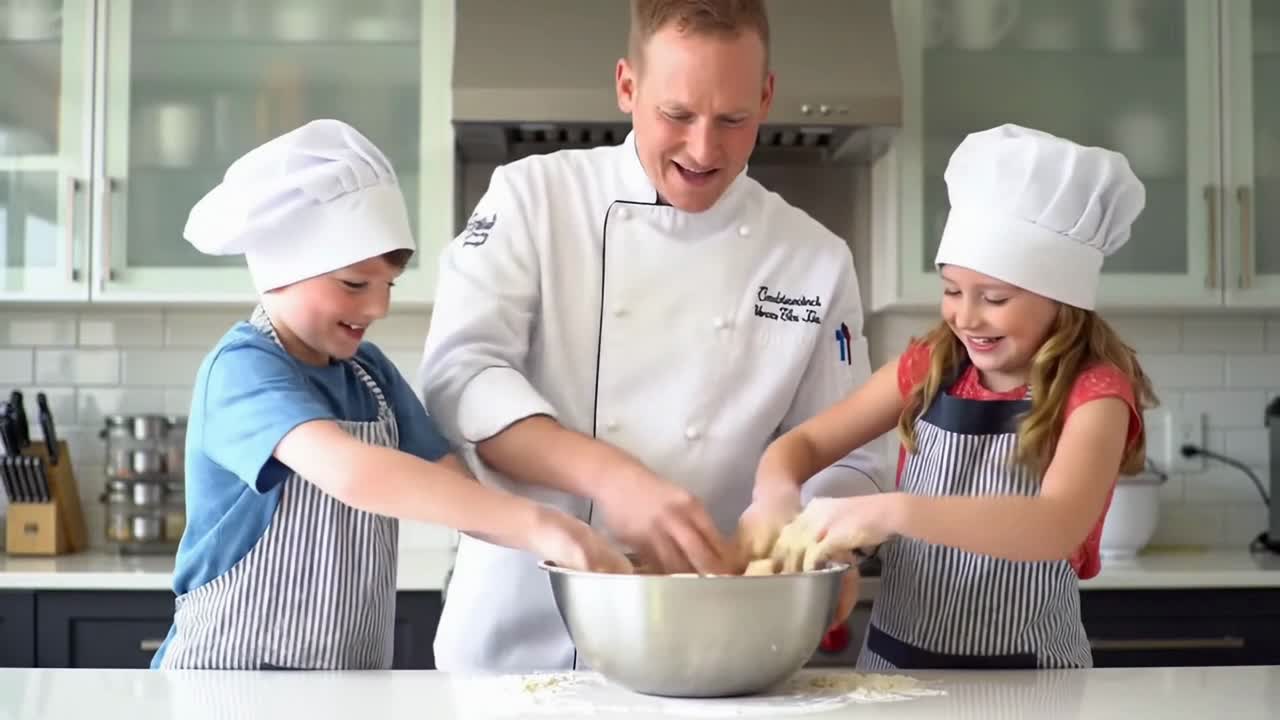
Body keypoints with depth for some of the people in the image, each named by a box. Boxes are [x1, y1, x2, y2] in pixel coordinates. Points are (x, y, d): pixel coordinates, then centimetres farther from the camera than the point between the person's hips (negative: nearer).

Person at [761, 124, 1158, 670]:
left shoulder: (1092, 395, -10)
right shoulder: (929, 368, 4)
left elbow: (1057, 527, -26)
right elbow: (802, 443, 5)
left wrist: (890, 511, -37)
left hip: (1023, 677, -4)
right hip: (893, 661, 5)